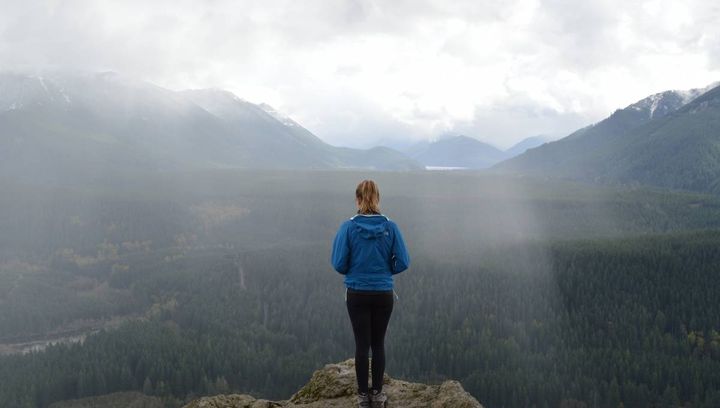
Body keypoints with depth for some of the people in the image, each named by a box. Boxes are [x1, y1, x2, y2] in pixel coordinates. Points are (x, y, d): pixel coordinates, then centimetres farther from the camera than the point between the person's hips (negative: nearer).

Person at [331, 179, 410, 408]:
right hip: (384, 294, 1)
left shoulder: (348, 227, -11)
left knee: (362, 344, 6)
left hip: (357, 294, -1)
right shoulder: (390, 227, -7)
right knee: (378, 344, 12)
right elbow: (403, 262, -6)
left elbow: (339, 263, -10)